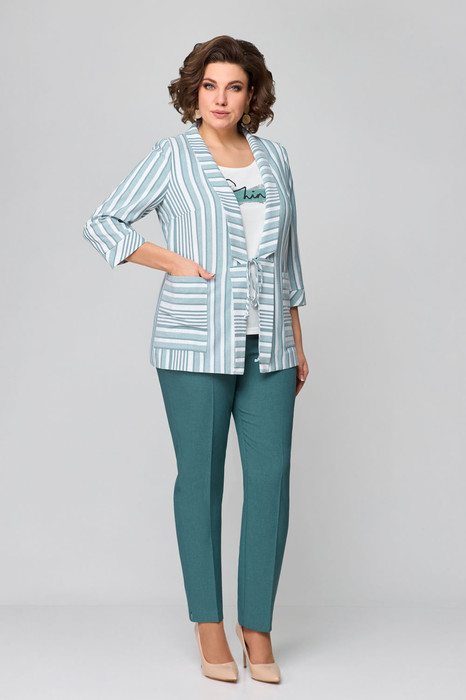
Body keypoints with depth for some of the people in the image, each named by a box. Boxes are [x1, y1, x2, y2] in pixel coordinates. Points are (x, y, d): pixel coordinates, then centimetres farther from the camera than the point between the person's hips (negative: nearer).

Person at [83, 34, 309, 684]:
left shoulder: (273, 156, 13)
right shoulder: (172, 155, 1)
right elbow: (103, 223, 1)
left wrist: (297, 341, 15)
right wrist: (174, 262, -9)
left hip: (267, 344, 4)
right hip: (197, 343, -3)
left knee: (271, 475, -1)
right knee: (200, 475, 2)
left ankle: (258, 625, 11)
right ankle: (208, 622, 16)